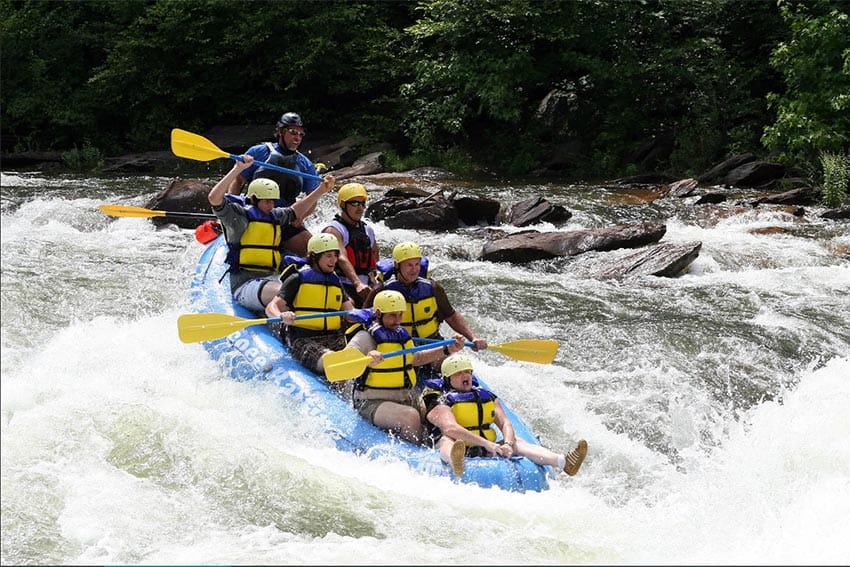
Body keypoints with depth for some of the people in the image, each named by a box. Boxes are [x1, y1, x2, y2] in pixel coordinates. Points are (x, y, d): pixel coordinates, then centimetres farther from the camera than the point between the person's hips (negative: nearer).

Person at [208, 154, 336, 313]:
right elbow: (214, 198, -18)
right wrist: (238, 169, -20)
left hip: (273, 280, 8)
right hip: (246, 284, -8)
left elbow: (295, 211, 39)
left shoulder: (275, 216, 20)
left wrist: (322, 190, 32)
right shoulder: (239, 215, -3)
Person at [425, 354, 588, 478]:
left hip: (487, 453, 5)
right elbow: (451, 429, -21)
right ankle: (456, 463, -76)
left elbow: (505, 424, 5)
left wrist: (508, 444, -19)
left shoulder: (488, 397, 18)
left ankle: (563, 462, -41)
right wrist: (486, 444, -32)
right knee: (446, 440, -35)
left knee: (517, 441, -15)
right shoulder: (441, 403, -1)